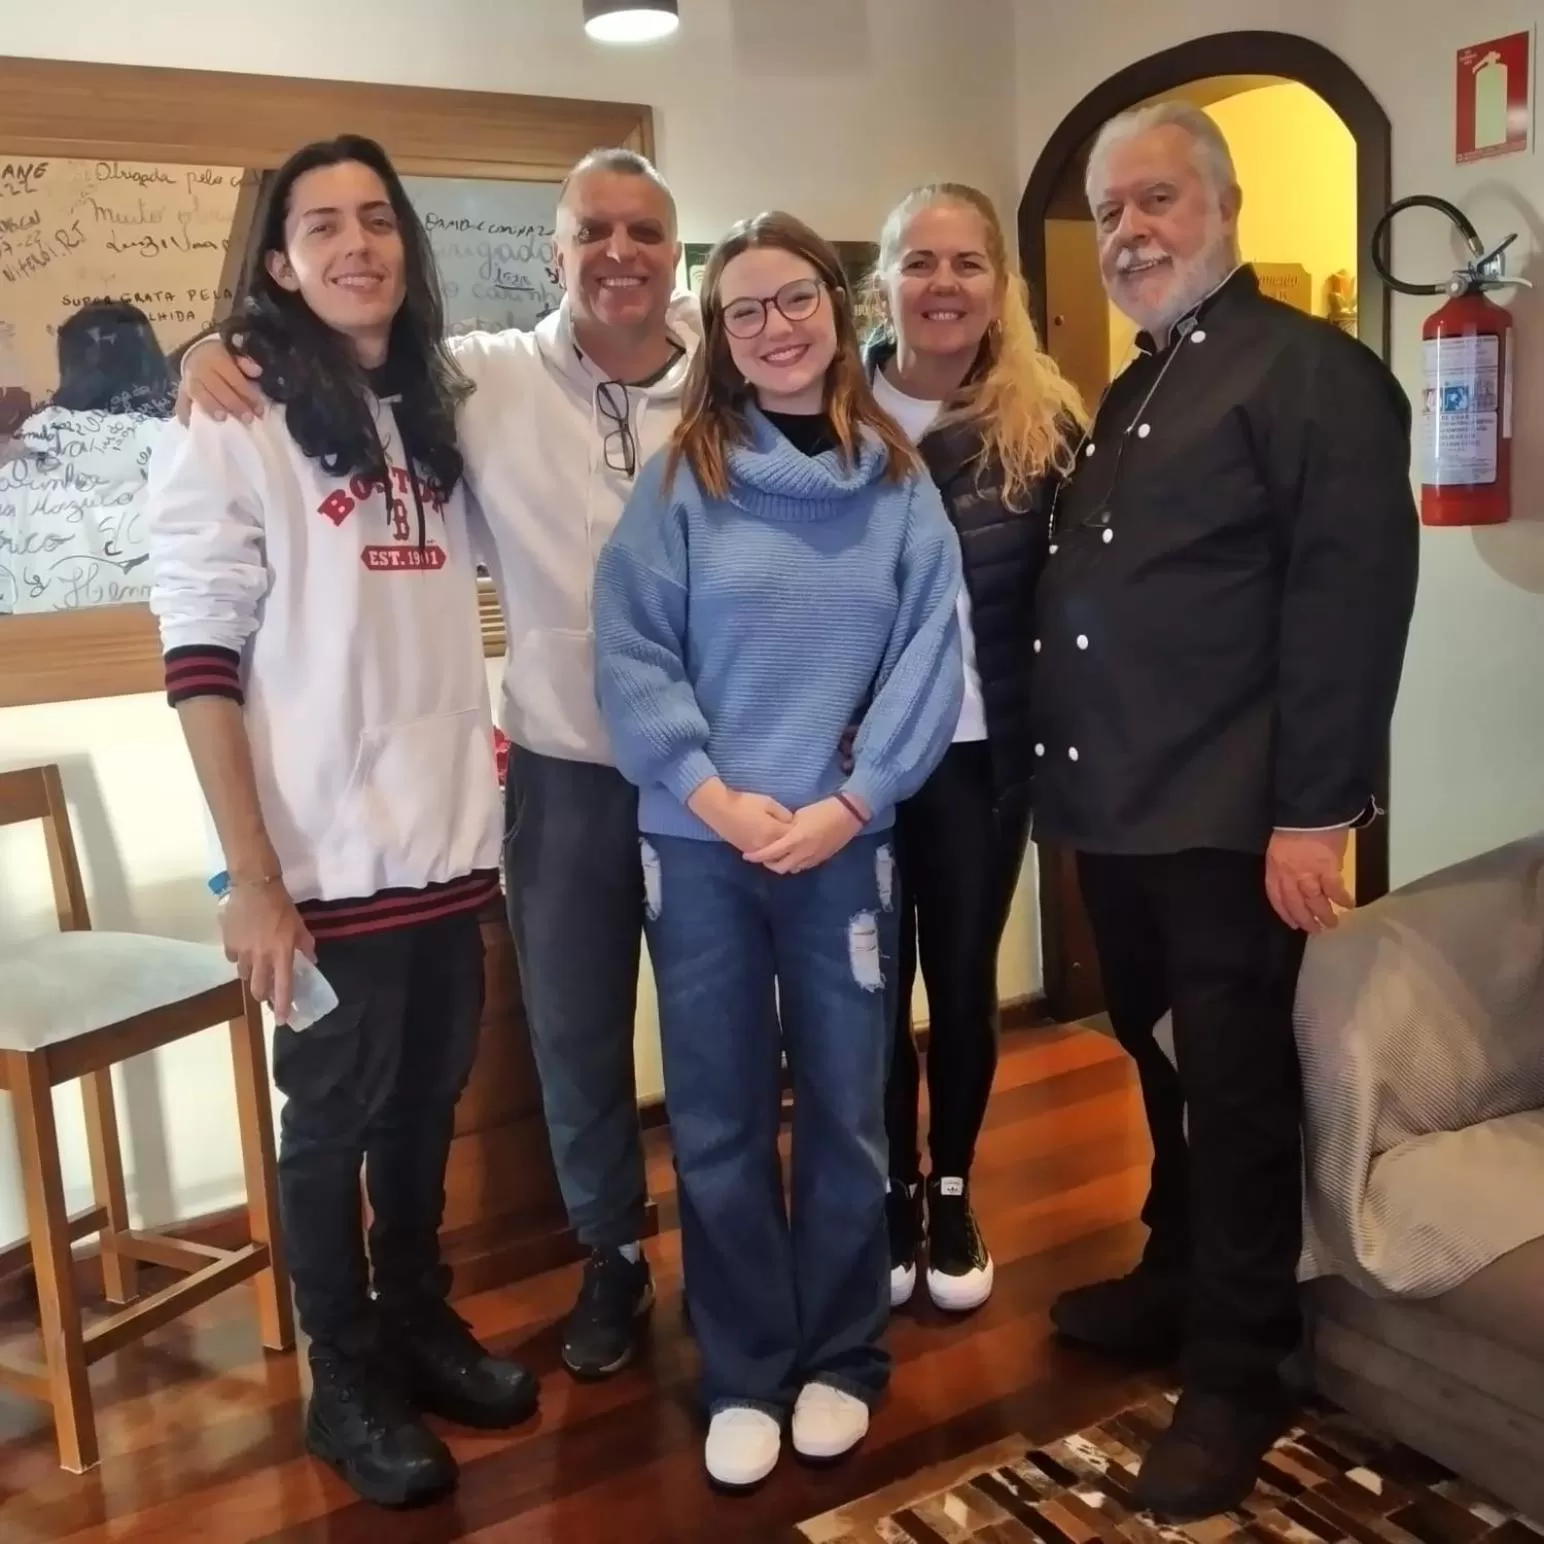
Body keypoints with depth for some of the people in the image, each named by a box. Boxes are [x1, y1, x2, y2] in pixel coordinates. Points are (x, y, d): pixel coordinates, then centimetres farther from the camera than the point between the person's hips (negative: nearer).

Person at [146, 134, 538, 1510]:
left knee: (428, 1103, 17)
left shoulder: (441, 413, 10)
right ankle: (348, 1381, 28)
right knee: (334, 1119, 9)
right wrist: (253, 877, -16)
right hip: (327, 860, -5)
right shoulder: (232, 428, -7)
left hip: (451, 839, 5)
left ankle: (420, 1322, 37)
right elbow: (202, 659, -11)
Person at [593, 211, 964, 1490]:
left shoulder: (899, 483, 4)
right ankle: (743, 1375, 25)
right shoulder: (679, 479, 0)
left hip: (846, 843, 1)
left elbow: (930, 661, -2)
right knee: (720, 1123, 8)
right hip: (700, 845, 0)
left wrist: (845, 804, -12)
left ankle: (840, 1359, 30)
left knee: (845, 1111, 11)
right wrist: (717, 797, -14)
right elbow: (631, 655, -6)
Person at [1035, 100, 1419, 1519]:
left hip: (1229, 817, -8)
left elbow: (1353, 595, -17)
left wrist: (1313, 811, -22)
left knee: (1236, 1091, 3)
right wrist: (1067, 781, 15)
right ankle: (1174, 1281, 38)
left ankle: (1237, 1374, 18)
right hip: (1117, 809, 8)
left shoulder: (1312, 369, -8)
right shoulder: (1130, 396, 18)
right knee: (1163, 1070, 20)